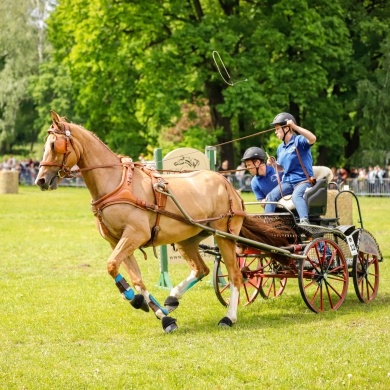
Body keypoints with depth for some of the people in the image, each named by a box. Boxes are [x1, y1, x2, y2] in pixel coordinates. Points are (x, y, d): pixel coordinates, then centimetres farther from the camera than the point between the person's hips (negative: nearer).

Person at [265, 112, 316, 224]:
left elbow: (313, 139, -30)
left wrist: (295, 126, -32)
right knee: (271, 196, -18)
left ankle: (304, 222, -53)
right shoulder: (281, 148, 16)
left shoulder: (299, 140, -7)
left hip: (303, 180, -7)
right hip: (287, 182, 7)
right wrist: (274, 163, 4)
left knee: (296, 195, -38)